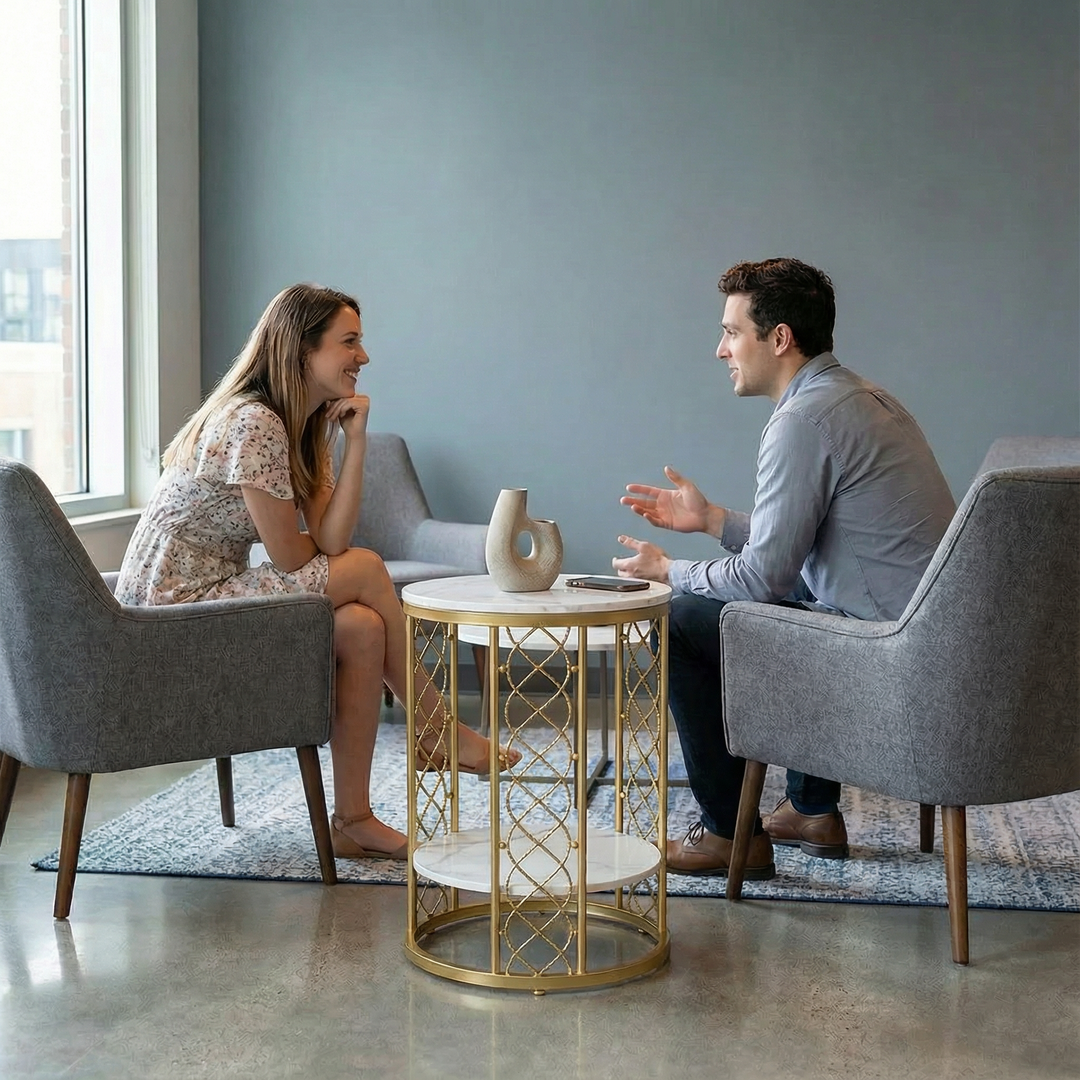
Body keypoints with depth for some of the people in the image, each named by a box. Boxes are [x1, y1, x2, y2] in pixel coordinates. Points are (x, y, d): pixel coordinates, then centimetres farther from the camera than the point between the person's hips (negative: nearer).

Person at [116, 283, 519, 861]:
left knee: (362, 629, -9)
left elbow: (330, 540, -3)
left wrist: (355, 438, -9)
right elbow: (291, 558, -16)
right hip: (174, 613, -9)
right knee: (365, 570, -12)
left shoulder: (306, 426, 10)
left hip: (210, 598, 9)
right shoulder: (253, 422, -20)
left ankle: (353, 820, -3)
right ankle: (436, 731, 5)